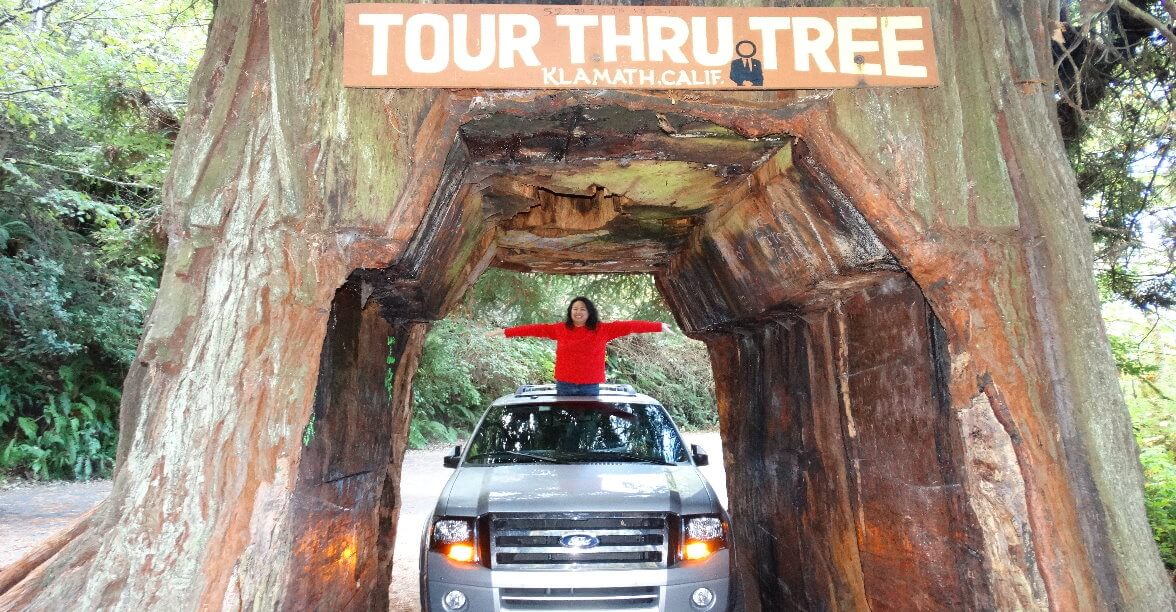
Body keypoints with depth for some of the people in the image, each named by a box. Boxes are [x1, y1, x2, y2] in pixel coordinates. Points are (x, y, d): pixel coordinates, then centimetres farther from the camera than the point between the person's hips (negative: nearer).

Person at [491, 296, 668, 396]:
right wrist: (506, 332, 5)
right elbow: (536, 329, 5)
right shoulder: (560, 329, 4)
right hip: (564, 386, 1)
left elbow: (628, 326, -3)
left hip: (590, 387, -1)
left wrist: (659, 326, -3)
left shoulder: (602, 330, -1)